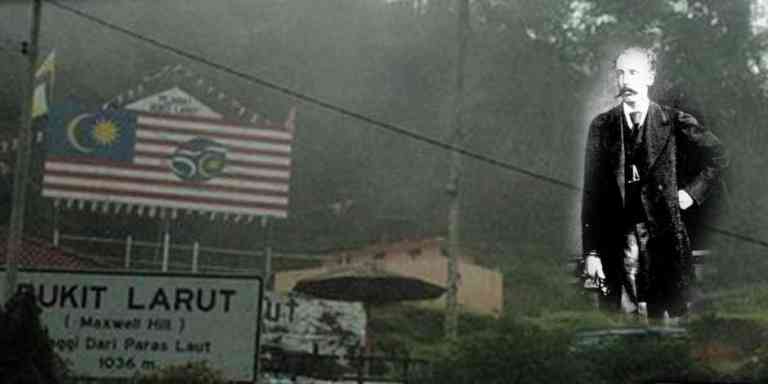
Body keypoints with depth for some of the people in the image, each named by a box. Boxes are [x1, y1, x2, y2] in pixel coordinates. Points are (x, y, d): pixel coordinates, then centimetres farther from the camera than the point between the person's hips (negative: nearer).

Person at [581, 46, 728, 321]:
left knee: (665, 315, 0)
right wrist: (591, 252, -1)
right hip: (618, 240, 1)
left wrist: (692, 192, 3)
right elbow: (591, 192, 4)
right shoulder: (602, 126, 5)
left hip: (663, 238, -1)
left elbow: (718, 156, 14)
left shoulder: (673, 122, 2)